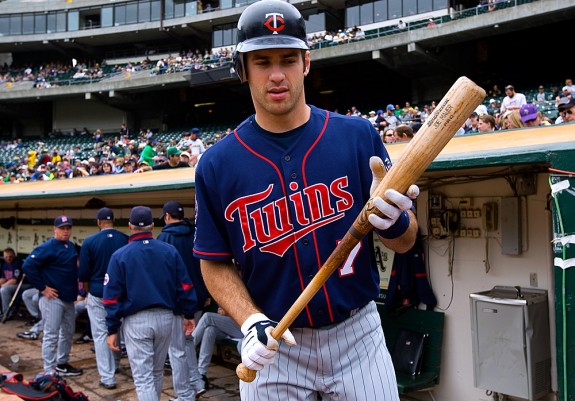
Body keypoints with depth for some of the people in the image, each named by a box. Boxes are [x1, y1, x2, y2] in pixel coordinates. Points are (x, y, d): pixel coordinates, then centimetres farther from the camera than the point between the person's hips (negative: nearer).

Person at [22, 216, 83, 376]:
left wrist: (74, 289, 13)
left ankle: (62, 364, 30)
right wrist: (42, 288, -19)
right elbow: (28, 266, -22)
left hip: (68, 297, 9)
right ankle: (50, 372, 4)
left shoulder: (71, 246, 10)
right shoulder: (47, 247, -15)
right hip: (52, 298, -8)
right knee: (51, 335, -3)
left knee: (68, 332, 16)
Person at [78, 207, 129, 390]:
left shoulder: (90, 242, -10)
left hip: (98, 294, -3)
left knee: (101, 335, 3)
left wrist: (88, 291, 11)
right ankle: (114, 365, 37)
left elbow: (84, 274, -5)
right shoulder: (126, 240, -5)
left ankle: (107, 378, 3)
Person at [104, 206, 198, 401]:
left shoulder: (120, 255, -5)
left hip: (136, 320, -3)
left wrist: (112, 329, -1)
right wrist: (189, 314, 10)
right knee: (157, 372, 22)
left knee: (143, 378, 1)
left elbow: (113, 296, -6)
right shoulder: (170, 251, 2)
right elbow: (184, 286, 2)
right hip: (165, 317, 4)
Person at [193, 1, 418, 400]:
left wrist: (394, 218, -23)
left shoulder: (359, 136, -7)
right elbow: (215, 263, 1)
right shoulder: (217, 165, -7)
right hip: (272, 345, 0)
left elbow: (405, 243, -1)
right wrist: (252, 321, -15)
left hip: (358, 335, 1)